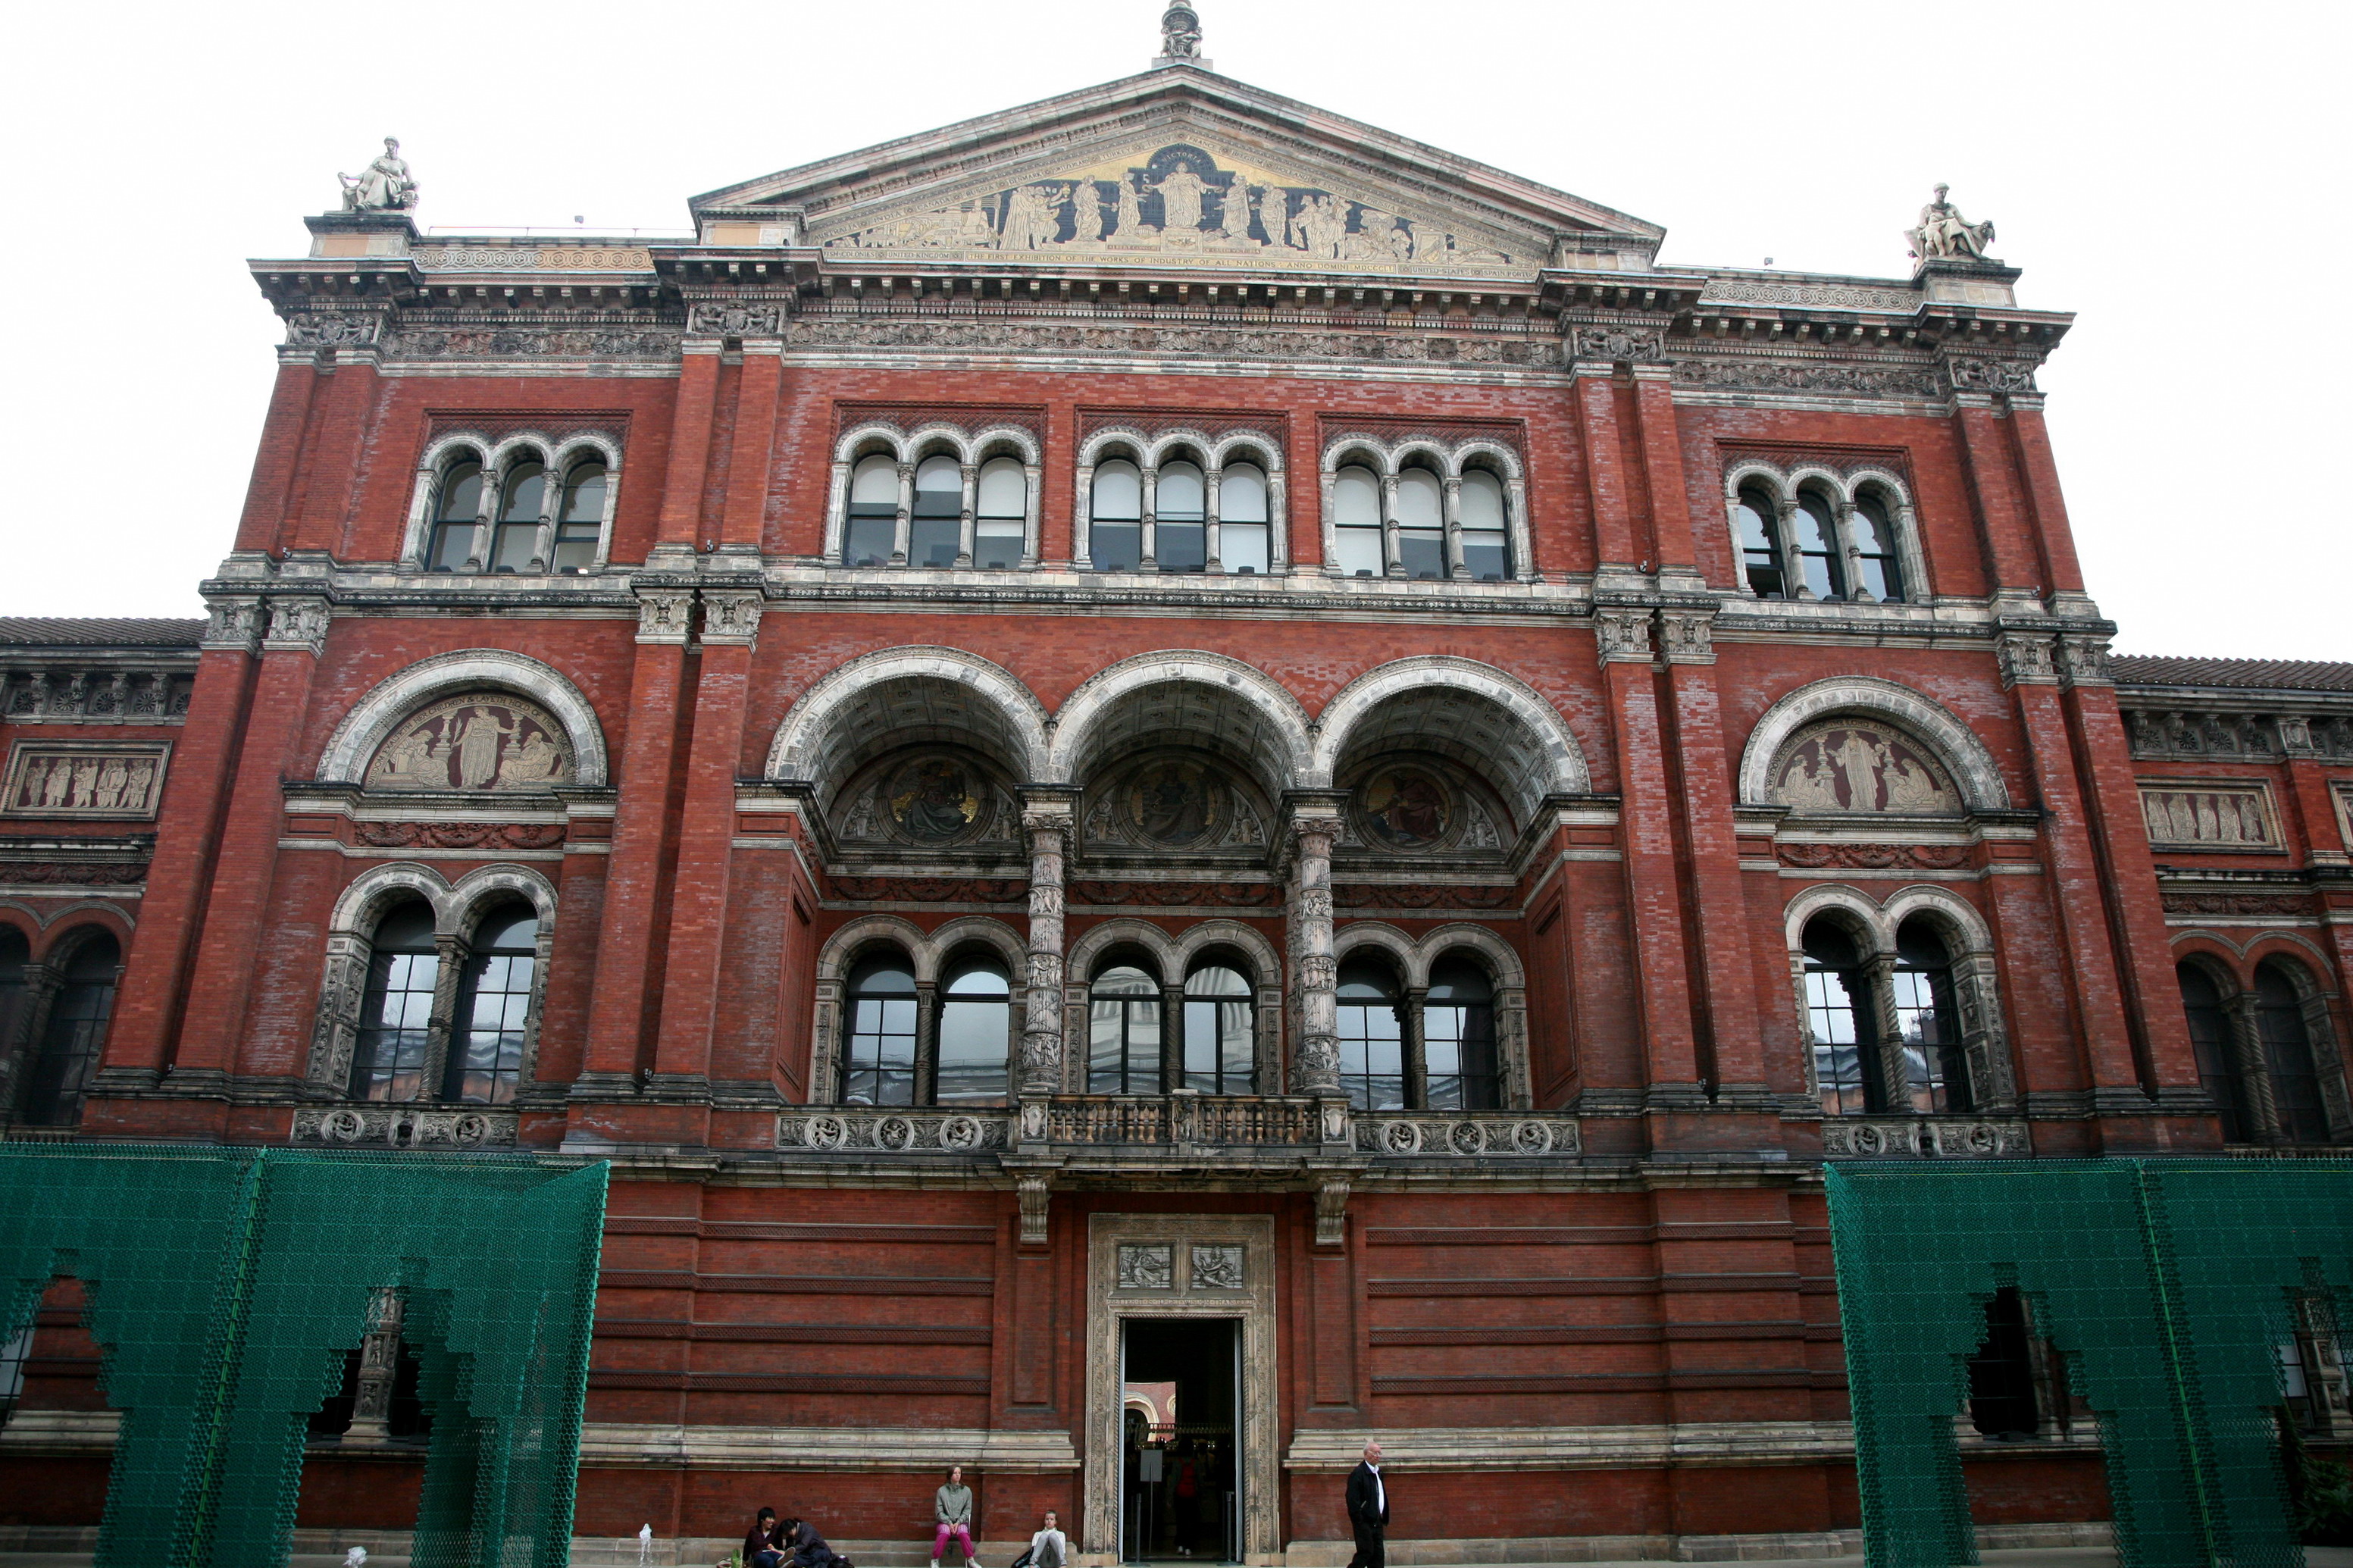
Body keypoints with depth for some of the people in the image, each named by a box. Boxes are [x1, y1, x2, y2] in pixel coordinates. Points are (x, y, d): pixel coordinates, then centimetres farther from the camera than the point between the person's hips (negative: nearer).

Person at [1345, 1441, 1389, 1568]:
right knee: (1365, 1552, -7)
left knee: (1378, 1554, 8)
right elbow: (1352, 1499, -19)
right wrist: (1358, 1521, -21)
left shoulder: (1377, 1472, 14)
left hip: (1377, 1522, 8)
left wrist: (1384, 1518, 16)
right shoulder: (1358, 1473, -14)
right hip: (1364, 1522, -8)